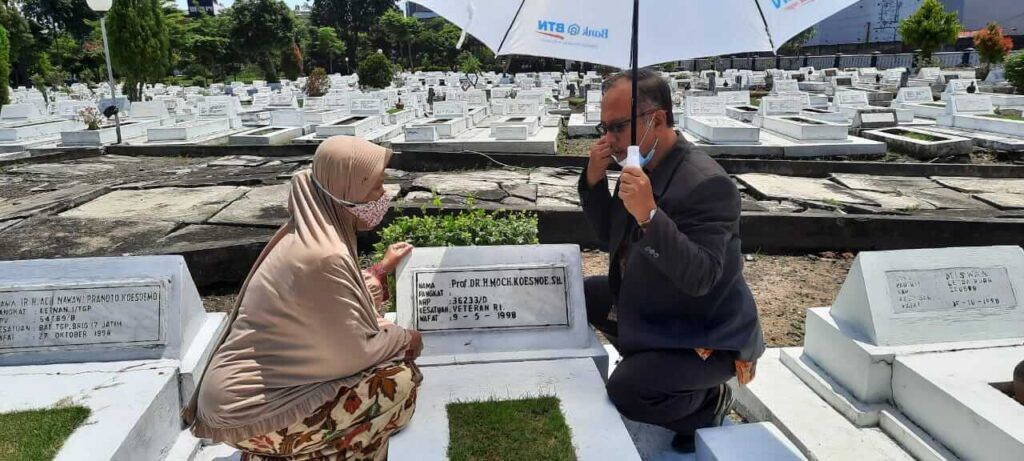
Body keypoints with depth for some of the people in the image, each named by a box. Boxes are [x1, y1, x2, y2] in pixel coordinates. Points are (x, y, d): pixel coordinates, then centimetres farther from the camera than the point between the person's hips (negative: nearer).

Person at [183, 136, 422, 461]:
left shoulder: (316, 233, 2)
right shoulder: (322, 257, -27)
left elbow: (340, 310, 15)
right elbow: (358, 350, -19)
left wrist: (382, 269, 25)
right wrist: (406, 339, 0)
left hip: (260, 385, 9)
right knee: (398, 381, -11)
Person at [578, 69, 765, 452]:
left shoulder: (707, 183, -28)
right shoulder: (641, 166, -2)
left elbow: (701, 278, -34)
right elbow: (609, 236, 7)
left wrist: (649, 214, -43)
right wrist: (594, 180, -9)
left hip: (708, 335, -9)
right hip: (650, 308, 9)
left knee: (626, 389, -24)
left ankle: (709, 402, 7)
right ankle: (646, 361, 20)